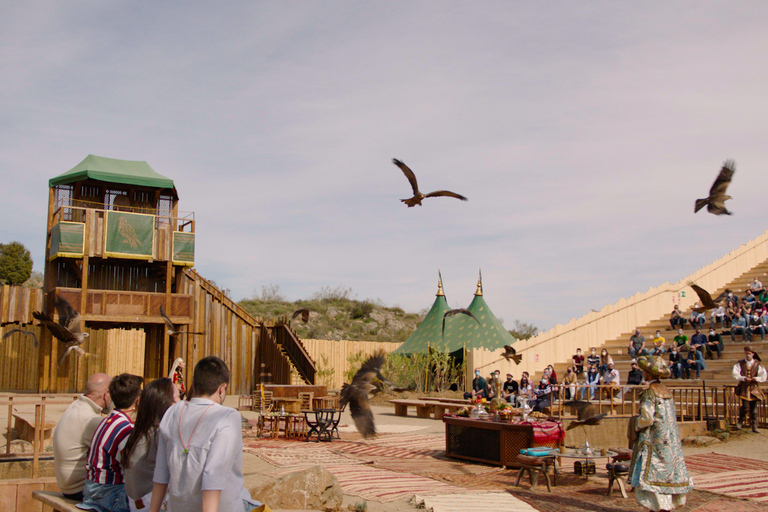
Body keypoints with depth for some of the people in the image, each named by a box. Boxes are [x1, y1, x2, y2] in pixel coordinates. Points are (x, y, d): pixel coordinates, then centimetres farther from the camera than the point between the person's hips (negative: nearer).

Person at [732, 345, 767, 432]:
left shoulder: (757, 365, 8)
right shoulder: (739, 364, 7)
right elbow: (735, 374, -4)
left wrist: (756, 378, -17)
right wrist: (743, 378, -19)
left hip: (754, 389, 1)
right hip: (743, 388, -1)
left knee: (753, 408, 2)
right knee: (745, 406, -14)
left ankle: (754, 426, 10)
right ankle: (740, 422, 8)